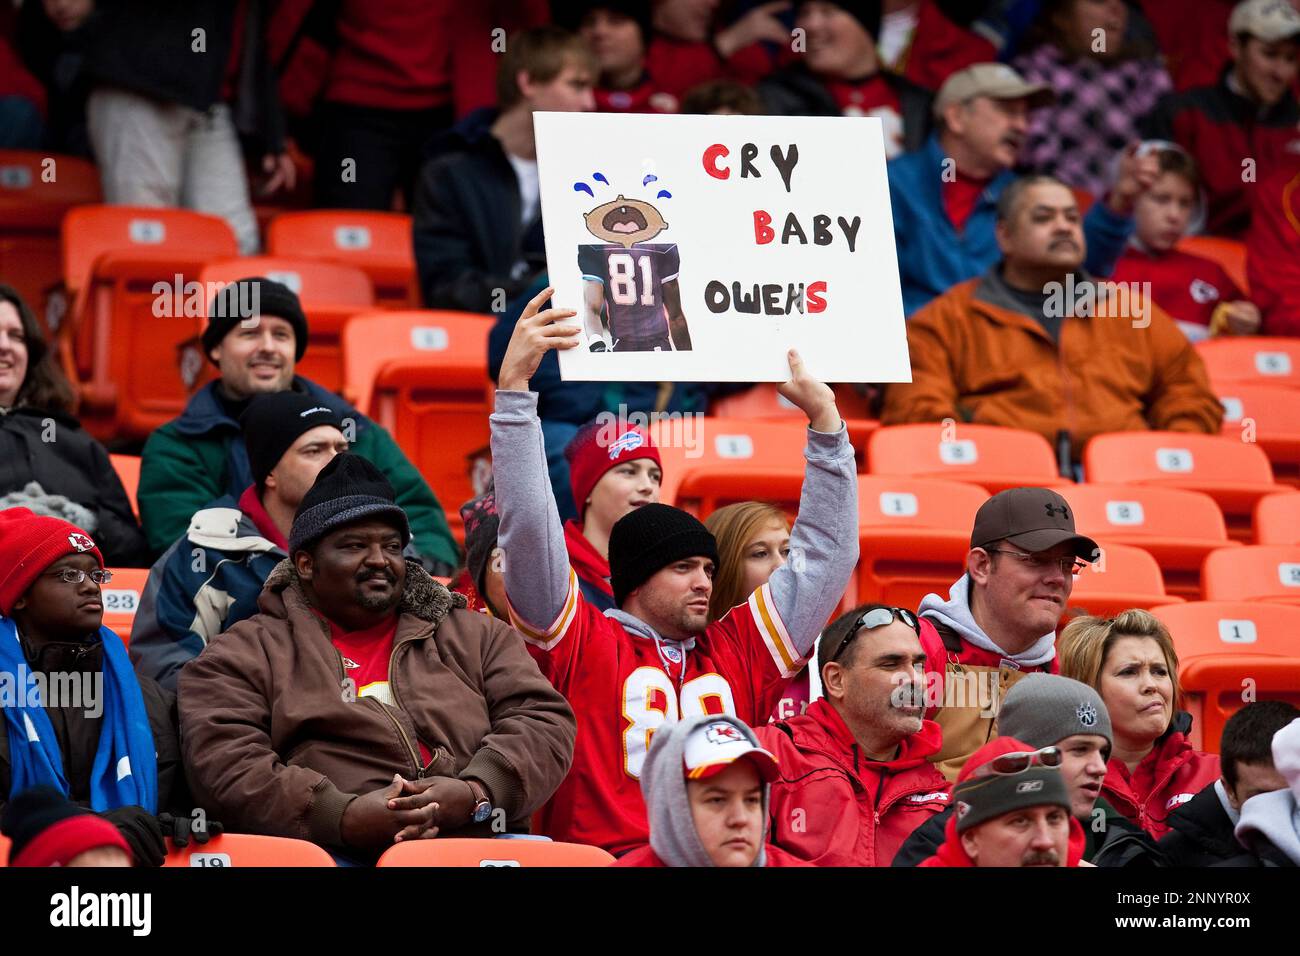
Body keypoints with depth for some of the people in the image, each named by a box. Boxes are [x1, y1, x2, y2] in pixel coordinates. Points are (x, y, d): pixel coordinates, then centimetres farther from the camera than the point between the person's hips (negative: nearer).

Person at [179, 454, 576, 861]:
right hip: (333, 854, -3)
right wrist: (344, 818, -15)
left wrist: (476, 794, -8)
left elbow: (545, 721, 13)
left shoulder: (478, 637, 24)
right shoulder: (246, 655, 14)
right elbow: (222, 762, 0)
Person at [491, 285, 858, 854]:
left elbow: (827, 552, 29)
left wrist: (824, 417, 26)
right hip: (611, 857, -3)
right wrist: (514, 385, -1)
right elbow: (527, 529, 3)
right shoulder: (581, 645, 11)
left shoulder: (739, 652, 23)